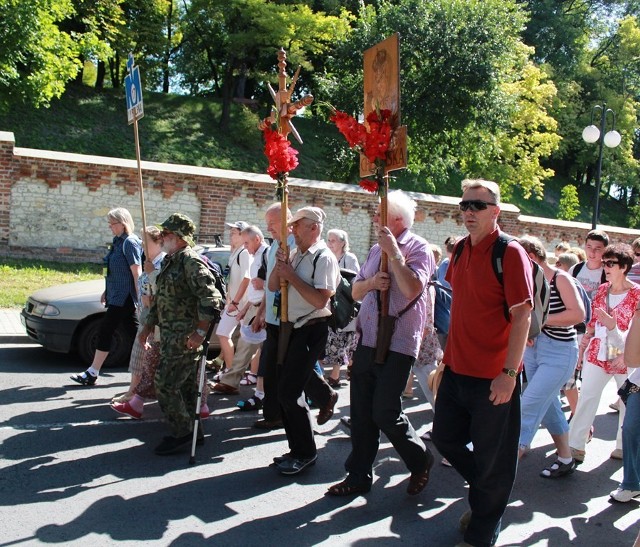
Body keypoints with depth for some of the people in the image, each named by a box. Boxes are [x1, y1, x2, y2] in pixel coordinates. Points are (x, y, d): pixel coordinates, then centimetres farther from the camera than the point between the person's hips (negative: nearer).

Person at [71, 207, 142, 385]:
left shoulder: (130, 242, -14)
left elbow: (137, 273, -18)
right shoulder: (119, 241, 14)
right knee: (134, 332, 11)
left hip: (123, 297, -10)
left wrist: (140, 299, -20)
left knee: (105, 332, -6)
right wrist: (107, 291, 23)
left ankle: (92, 374, 0)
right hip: (118, 296, 10)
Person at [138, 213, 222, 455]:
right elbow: (161, 298, 24)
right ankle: (190, 430, 25)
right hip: (170, 335, 10)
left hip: (184, 338, -10)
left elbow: (211, 299, -24)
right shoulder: (170, 261, 15)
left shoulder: (191, 262, -16)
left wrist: (200, 332, -24)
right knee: (185, 385, 15)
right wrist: (148, 326, 21)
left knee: (165, 385, -7)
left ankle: (181, 432, 5)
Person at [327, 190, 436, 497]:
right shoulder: (376, 250, 15)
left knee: (385, 412, -4)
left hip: (397, 345, -7)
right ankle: (358, 476, 22)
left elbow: (412, 289, -23)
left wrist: (394, 253, -20)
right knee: (361, 413, 10)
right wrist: (372, 282, -6)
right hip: (367, 341, 7)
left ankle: (420, 462, 22)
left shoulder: (417, 248, -7)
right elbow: (356, 291, 14)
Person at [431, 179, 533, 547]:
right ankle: (485, 493, 43)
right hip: (457, 368, 8)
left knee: (491, 459, 7)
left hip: (494, 376, -7)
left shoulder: (510, 253, -14)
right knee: (445, 437, 19)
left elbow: (522, 314, -17)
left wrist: (509, 372, -21)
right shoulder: (462, 250, 8)